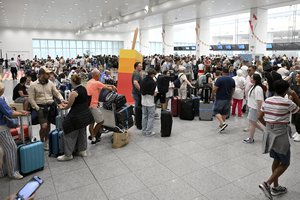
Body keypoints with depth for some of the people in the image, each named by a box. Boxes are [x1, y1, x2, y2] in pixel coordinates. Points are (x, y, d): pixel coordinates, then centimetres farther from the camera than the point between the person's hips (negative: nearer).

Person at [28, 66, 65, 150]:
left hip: (51, 106, 4)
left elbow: (57, 93, 9)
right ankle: (42, 141, 14)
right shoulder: (33, 85, -4)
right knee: (44, 126, -11)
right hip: (41, 107, -4)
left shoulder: (50, 83, 6)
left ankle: (46, 141, 29)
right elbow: (31, 99, -4)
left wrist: (62, 99, -9)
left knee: (48, 125, 10)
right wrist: (37, 108, -12)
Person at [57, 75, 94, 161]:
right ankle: (82, 151, 30)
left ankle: (68, 155, 11)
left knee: (70, 134, 3)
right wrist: (66, 104, 23)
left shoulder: (74, 92, -18)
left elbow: (69, 106, -10)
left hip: (76, 116, -8)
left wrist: (62, 108, 12)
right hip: (85, 114, 8)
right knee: (82, 132, 19)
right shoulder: (84, 89, 5)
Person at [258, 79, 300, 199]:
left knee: (276, 160, 20)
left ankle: (275, 187, 30)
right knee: (285, 164, 9)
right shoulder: (287, 102, -16)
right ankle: (267, 184, -3)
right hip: (281, 135, -6)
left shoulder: (267, 101, 1)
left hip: (270, 134, 6)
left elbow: (260, 117, 7)